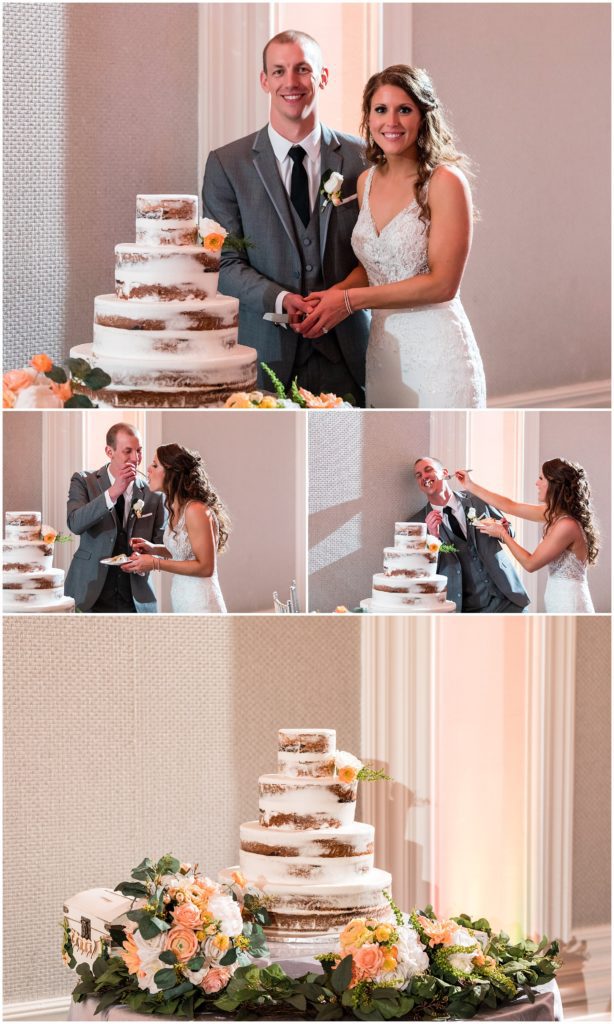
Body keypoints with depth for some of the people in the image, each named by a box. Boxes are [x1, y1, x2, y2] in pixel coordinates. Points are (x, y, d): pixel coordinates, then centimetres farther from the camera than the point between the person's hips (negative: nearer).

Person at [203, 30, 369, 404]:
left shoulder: (361, 158, 6)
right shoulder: (227, 164, 4)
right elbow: (226, 262, 1)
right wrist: (280, 299, -17)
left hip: (348, 355, 1)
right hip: (268, 354, -1)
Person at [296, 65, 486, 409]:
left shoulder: (445, 181, -12)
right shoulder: (367, 181, 9)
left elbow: (443, 284, -15)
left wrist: (350, 299, -14)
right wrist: (331, 296, -2)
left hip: (437, 352, -6)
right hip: (383, 351, 6)